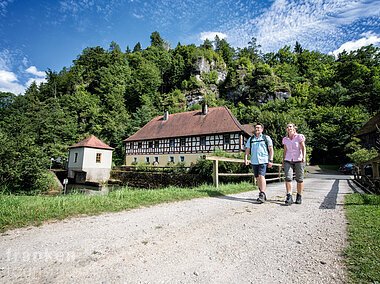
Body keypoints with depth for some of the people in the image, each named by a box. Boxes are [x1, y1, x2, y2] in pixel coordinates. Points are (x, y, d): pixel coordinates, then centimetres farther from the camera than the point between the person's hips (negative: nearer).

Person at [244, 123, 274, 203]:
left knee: (261, 176, -16)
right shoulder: (250, 139, 14)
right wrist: (245, 159, -2)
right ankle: (262, 194, 22)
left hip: (263, 160, -4)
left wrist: (270, 160, -5)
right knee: (258, 178, 9)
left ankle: (262, 195, -12)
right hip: (254, 161, 4)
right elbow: (247, 150, 12)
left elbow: (271, 149, 3)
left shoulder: (266, 138, 5)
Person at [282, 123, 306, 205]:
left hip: (299, 160, -2)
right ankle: (289, 197, -14)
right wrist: (283, 160, 14)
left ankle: (299, 197, 18)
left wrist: (304, 157, -21)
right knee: (288, 178, -13)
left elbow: (303, 147, -7)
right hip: (288, 161, 2)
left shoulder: (299, 137, 0)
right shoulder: (285, 139, 10)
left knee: (299, 179, 4)